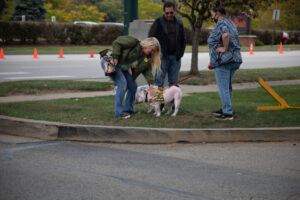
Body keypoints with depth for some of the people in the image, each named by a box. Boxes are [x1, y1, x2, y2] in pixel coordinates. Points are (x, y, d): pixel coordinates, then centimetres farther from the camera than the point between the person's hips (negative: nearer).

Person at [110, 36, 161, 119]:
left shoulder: (147, 58, 3)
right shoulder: (133, 42, -20)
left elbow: (147, 70, 2)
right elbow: (117, 43, -21)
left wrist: (151, 83, -13)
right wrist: (115, 57, -26)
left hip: (123, 68, 9)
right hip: (112, 63, -9)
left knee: (133, 86, 5)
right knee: (122, 83, -22)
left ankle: (128, 109, 19)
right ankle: (119, 112, -19)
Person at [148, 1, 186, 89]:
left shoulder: (179, 23, 12)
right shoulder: (158, 22, -1)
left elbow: (183, 40, 20)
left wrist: (181, 52, 7)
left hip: (175, 57, 4)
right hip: (162, 56, -4)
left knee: (174, 83, 7)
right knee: (159, 81, -5)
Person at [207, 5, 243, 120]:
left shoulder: (221, 23, -12)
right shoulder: (230, 23, 20)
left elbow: (225, 34, -33)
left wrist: (225, 48, -23)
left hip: (223, 61, -10)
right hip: (234, 59, 10)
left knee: (223, 88, -6)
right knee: (227, 87, 18)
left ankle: (227, 113, -6)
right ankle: (225, 109, 25)